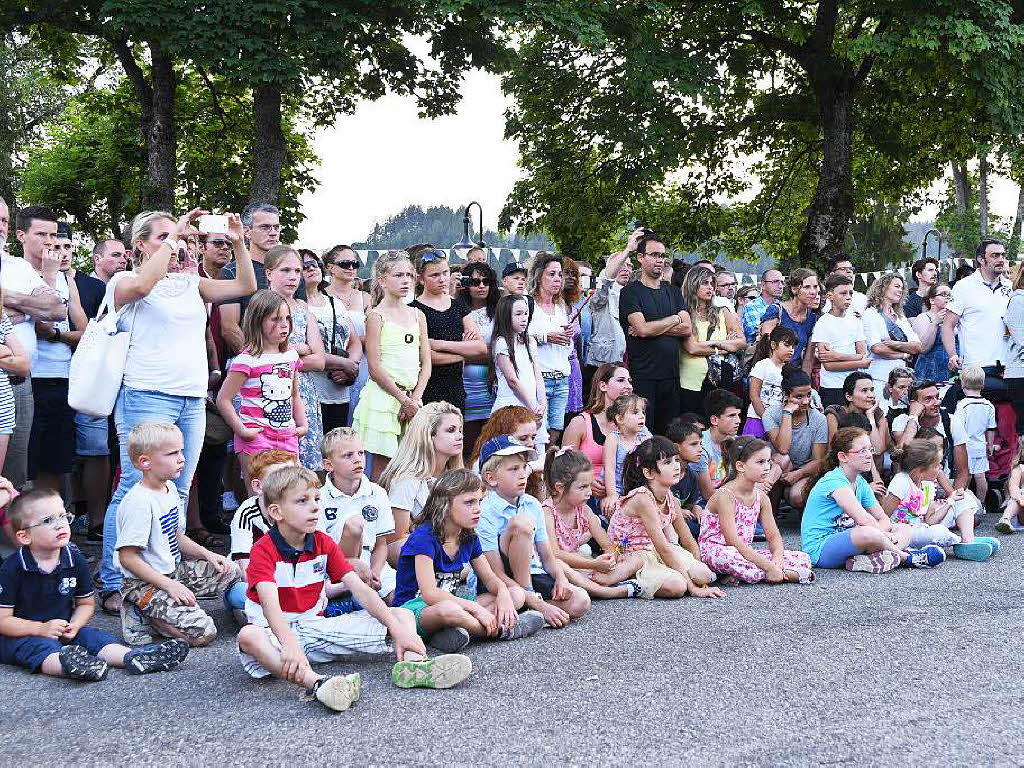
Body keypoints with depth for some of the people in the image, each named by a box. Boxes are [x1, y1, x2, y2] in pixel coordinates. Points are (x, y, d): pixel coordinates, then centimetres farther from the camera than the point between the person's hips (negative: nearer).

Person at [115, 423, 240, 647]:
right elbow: (128, 557, -24)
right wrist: (169, 585, -25)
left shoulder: (170, 488, 7)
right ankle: (140, 613, -1)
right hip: (143, 583, -9)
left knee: (230, 572, 10)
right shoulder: (139, 502, -23)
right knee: (202, 633, -19)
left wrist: (207, 554, 3)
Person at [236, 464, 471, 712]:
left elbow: (360, 589, -5)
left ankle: (412, 665, -37)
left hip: (315, 625, 5)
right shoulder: (263, 550, -13)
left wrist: (398, 630, -18)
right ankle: (316, 683, -60)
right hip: (276, 631, -5)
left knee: (403, 615, -4)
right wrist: (290, 645, -49)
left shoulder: (324, 544, 3)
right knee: (248, 636, -42)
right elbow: (270, 604, -30)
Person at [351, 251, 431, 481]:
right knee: (382, 465, -2)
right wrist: (403, 399, -13)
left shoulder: (417, 315, 12)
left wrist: (415, 398, -4)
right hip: (383, 395, -5)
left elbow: (426, 363, 9)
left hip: (412, 397, 5)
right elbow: (375, 368, -10)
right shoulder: (377, 316, -5)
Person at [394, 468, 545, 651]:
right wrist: (475, 607, -27)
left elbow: (489, 578, 14)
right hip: (414, 607, -8)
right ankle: (502, 630, -16)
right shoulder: (424, 536, -18)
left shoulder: (470, 538, 6)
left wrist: (503, 592, -11)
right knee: (448, 609, -44)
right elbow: (429, 593, -26)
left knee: (517, 595, -2)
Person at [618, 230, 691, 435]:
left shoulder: (673, 292, 16)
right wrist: (674, 320, 0)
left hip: (671, 375, 5)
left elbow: (686, 329, 4)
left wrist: (653, 328, -8)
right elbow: (642, 328, -14)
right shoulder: (631, 292, -1)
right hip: (642, 376, -5)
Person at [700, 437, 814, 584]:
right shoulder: (725, 495, -19)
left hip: (746, 554, 8)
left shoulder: (761, 497, 5)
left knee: (803, 558, -4)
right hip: (717, 552, -8)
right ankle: (790, 575, -31)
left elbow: (774, 536, 7)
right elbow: (734, 542, -26)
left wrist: (777, 559, -17)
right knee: (727, 558, -45)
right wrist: (769, 566, -29)